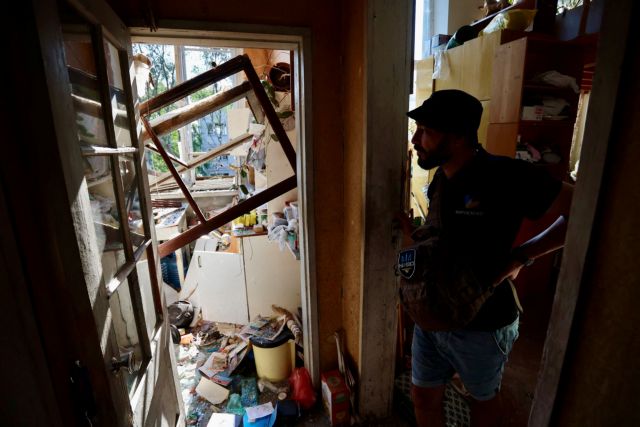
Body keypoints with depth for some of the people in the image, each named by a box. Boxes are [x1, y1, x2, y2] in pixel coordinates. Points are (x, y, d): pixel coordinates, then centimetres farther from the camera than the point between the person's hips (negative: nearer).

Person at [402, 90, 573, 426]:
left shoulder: (507, 177, -21)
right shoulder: (441, 179, 1)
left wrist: (520, 256, -21)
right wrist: (404, 226, -8)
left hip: (480, 324, -5)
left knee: (483, 397, 24)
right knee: (423, 396, 20)